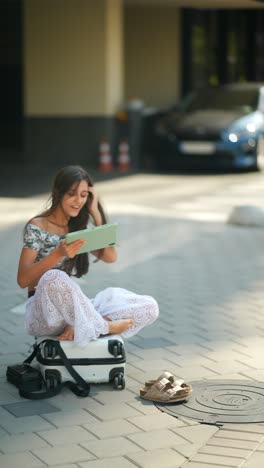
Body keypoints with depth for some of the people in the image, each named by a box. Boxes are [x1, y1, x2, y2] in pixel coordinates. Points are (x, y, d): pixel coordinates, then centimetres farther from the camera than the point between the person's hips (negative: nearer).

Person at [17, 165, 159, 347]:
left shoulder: (78, 227, 12)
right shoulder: (36, 228, -6)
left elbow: (110, 257, 0)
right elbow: (23, 280, -15)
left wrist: (95, 212, -2)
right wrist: (58, 253, -29)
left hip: (72, 309, 6)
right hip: (43, 312, -6)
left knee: (149, 307, -11)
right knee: (54, 278, -42)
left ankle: (78, 326, -23)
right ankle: (102, 326, -21)